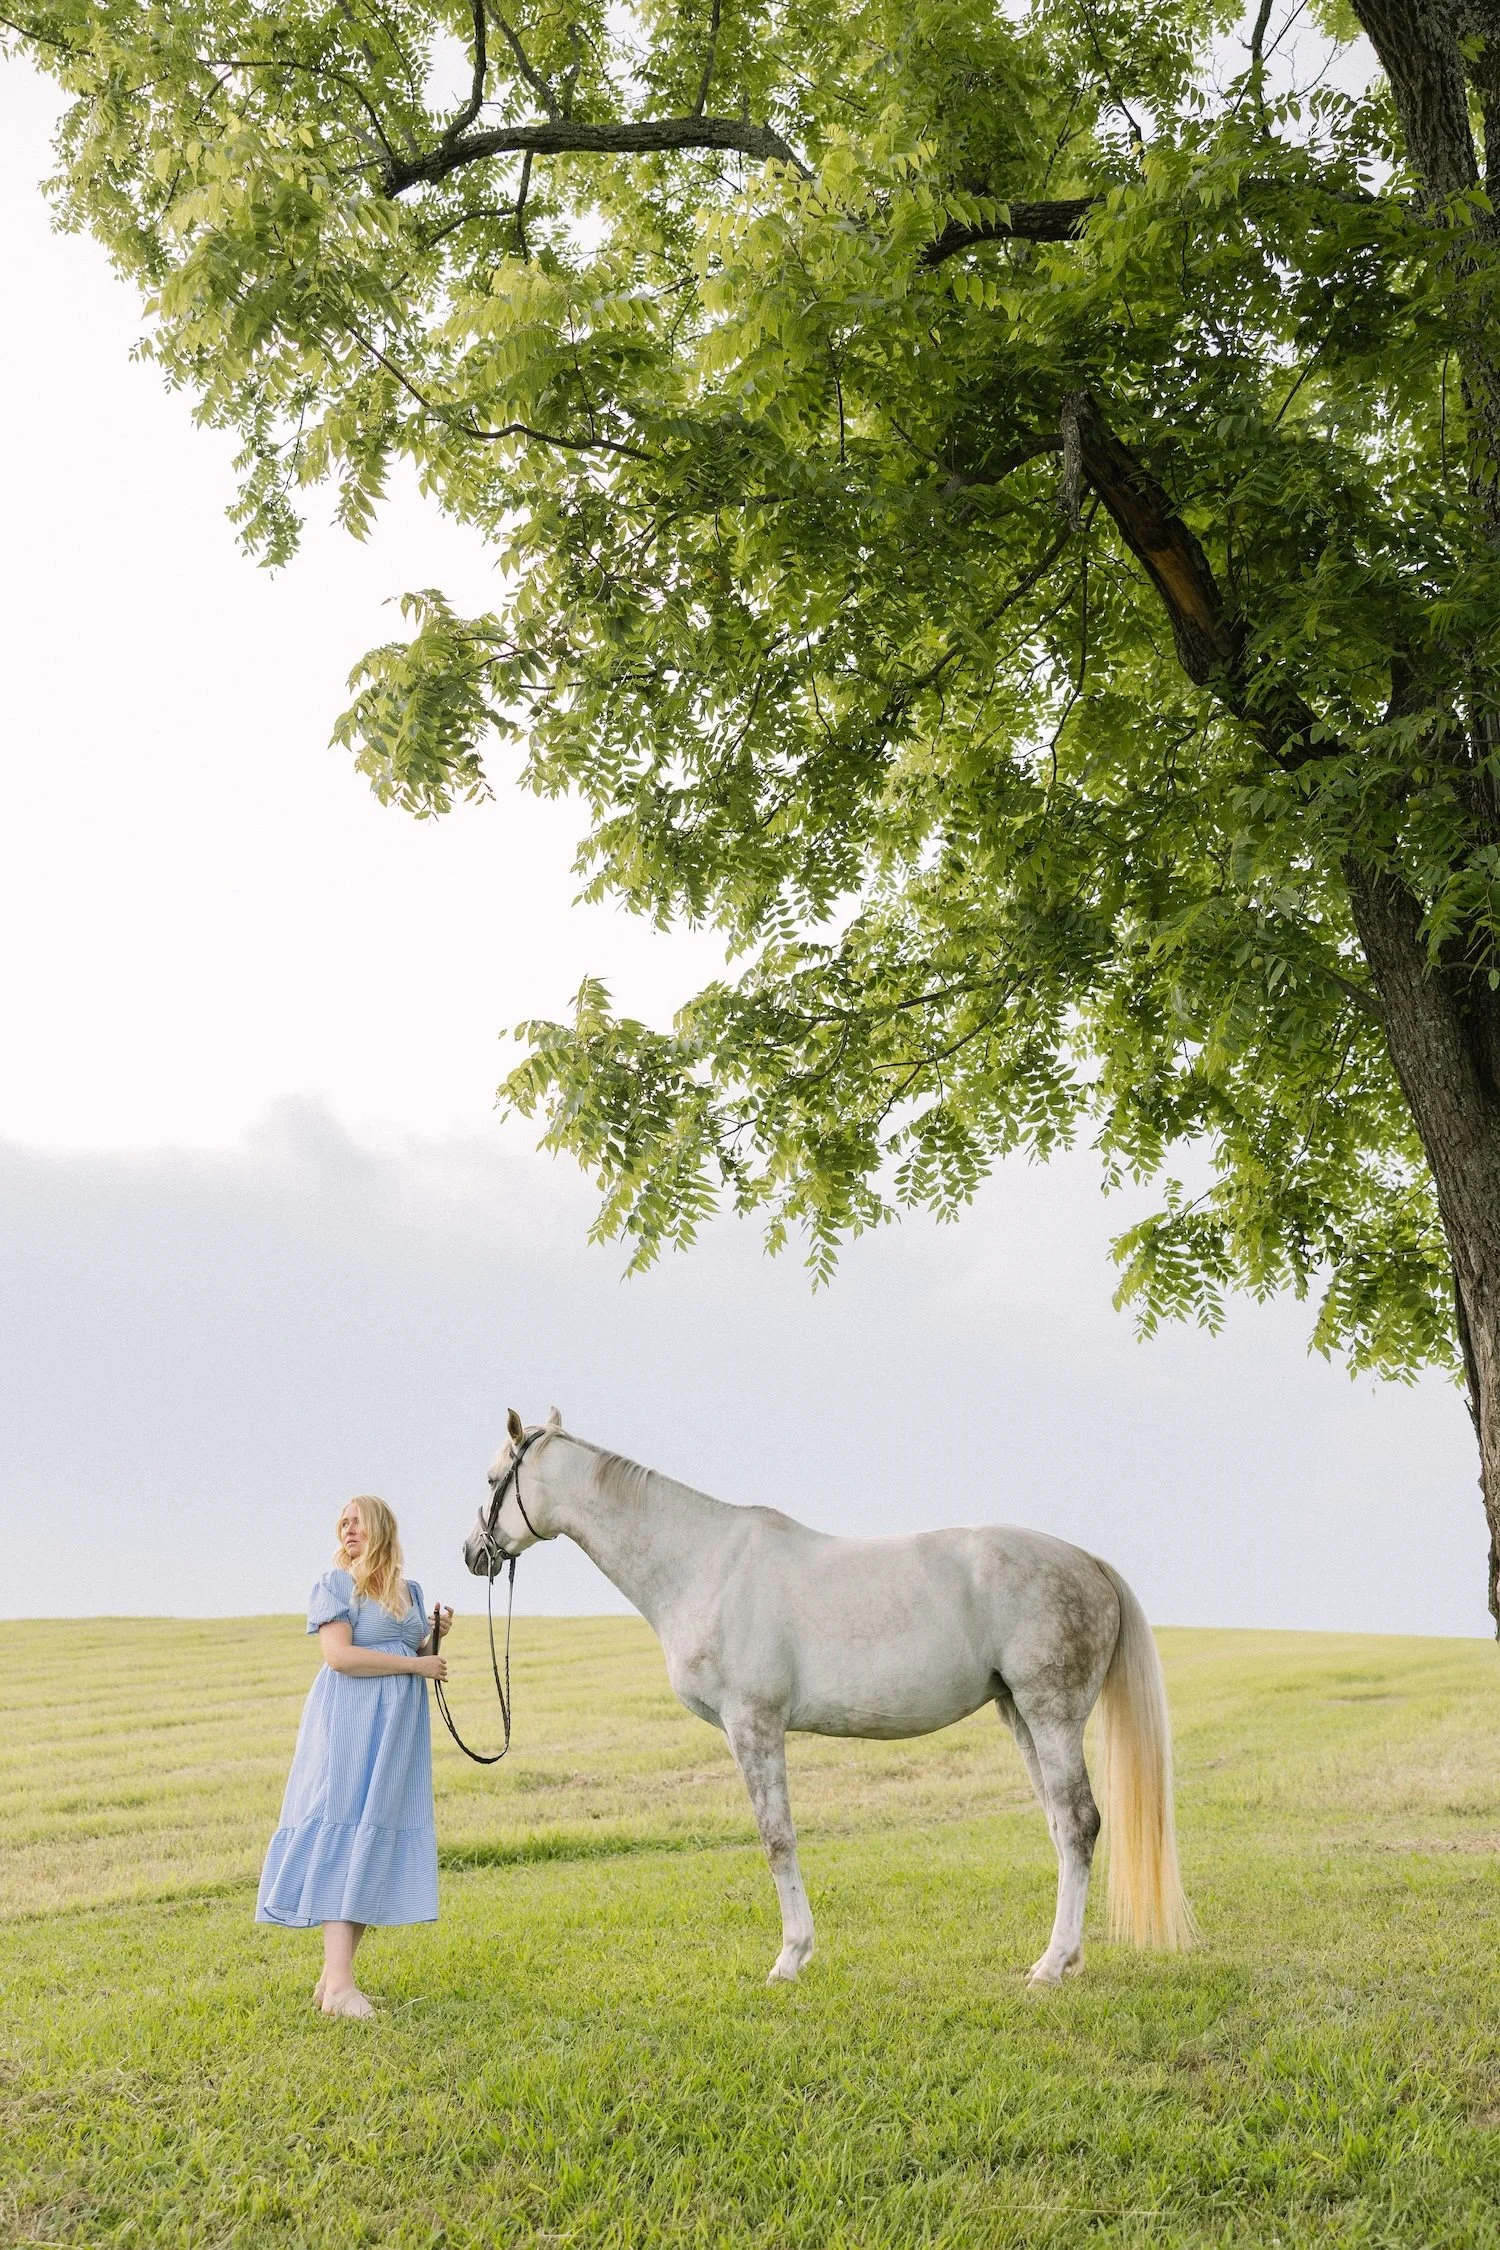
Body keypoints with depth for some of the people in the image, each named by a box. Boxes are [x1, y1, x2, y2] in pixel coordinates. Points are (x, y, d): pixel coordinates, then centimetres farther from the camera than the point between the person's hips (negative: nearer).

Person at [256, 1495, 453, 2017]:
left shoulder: (409, 1590, 15)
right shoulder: (334, 1584, -2)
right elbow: (340, 1655, -15)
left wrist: (435, 1636, 3)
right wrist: (415, 1664, -13)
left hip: (398, 1729, 6)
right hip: (350, 1723, -6)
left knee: (379, 1845, 4)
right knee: (345, 1835, -12)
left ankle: (334, 1975, 8)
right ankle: (339, 1983, -18)